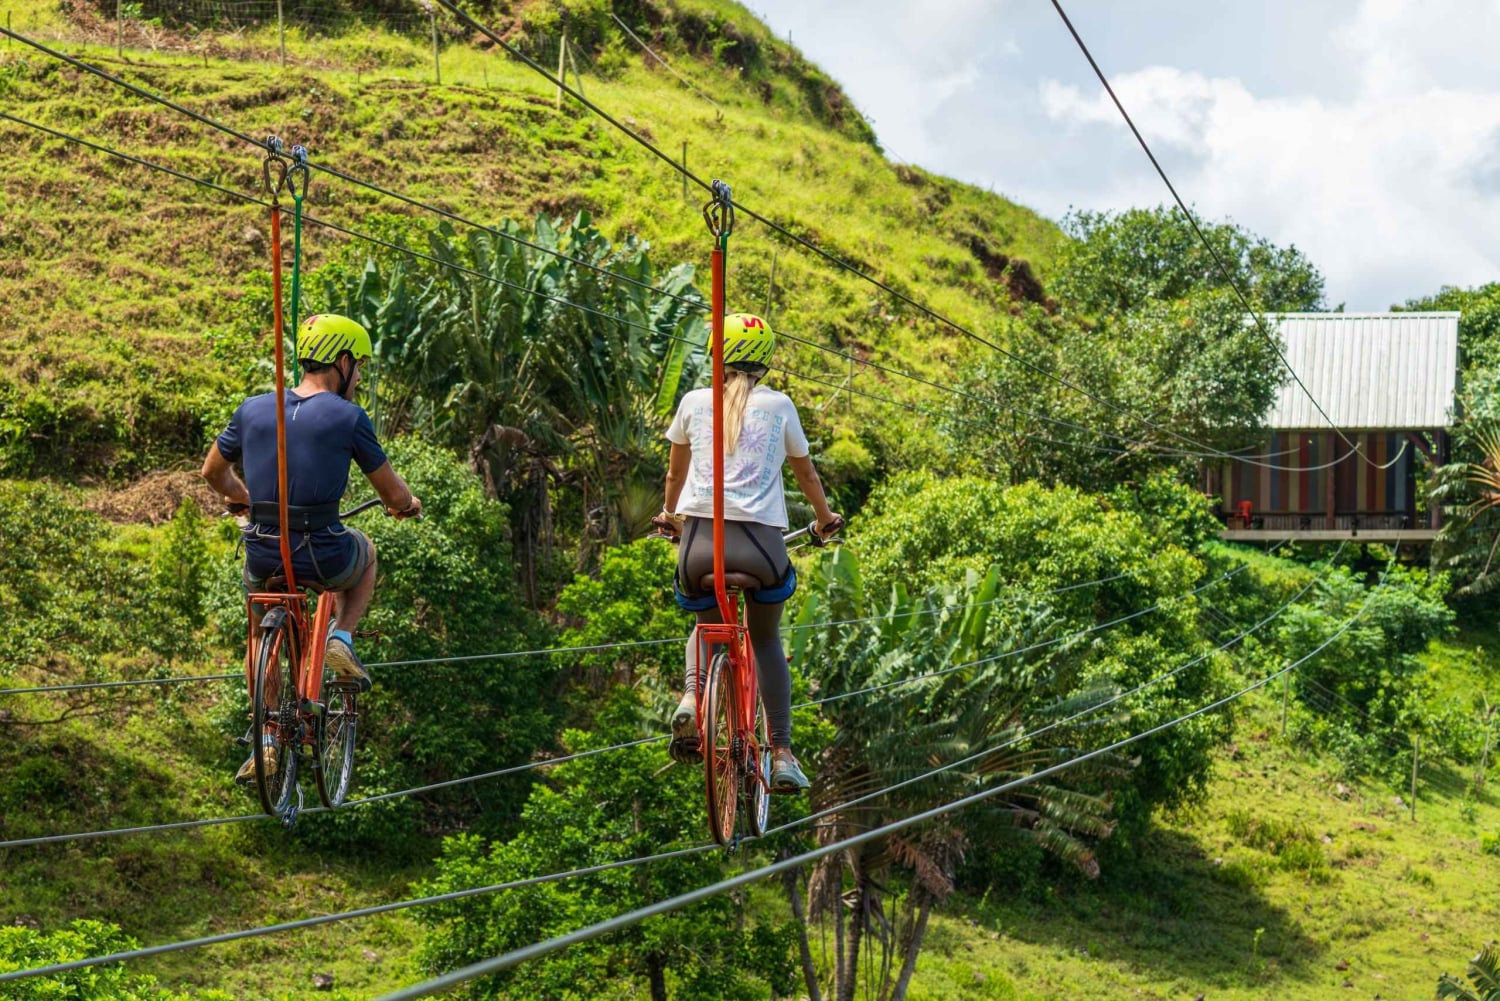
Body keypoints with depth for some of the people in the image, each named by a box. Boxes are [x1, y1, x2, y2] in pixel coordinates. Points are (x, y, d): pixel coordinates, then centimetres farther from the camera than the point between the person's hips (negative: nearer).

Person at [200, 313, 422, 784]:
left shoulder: (253, 409, 6)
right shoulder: (348, 417, -5)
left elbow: (213, 471, 22)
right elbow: (393, 493, 3)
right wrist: (407, 504, 27)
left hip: (263, 556, 3)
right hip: (322, 556, -3)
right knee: (365, 553, 33)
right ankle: (342, 640, 15)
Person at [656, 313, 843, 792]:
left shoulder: (694, 402, 13)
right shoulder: (778, 405, 12)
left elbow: (675, 472, 27)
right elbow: (806, 473, 25)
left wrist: (670, 514, 47)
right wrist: (825, 517, 43)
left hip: (699, 538, 1)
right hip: (760, 540, -1)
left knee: (707, 626, 28)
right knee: (766, 641, 22)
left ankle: (692, 696, -3)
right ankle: (782, 756, 13)